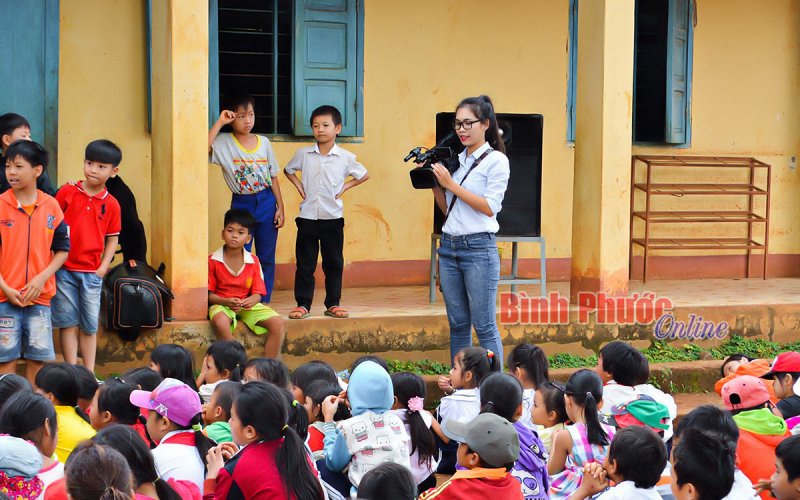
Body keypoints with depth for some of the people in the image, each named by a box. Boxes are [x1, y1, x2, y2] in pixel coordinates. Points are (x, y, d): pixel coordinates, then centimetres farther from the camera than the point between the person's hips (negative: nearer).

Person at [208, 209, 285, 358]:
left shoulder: (253, 261, 2)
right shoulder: (213, 260, -6)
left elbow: (258, 293, 3)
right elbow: (209, 294, -5)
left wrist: (251, 301, -22)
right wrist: (227, 301, -24)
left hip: (248, 305, 4)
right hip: (221, 304, -3)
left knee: (277, 323, -18)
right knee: (220, 322, -40)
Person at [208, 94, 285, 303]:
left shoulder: (264, 142, 3)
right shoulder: (224, 142, -5)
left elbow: (273, 176, 8)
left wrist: (280, 207, 4)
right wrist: (219, 123, -20)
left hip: (266, 202, 2)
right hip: (241, 204, -2)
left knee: (266, 258, 7)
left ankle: (263, 302, 16)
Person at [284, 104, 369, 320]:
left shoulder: (345, 158, -3)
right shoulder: (303, 154, 1)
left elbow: (364, 175, 11)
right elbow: (288, 170, 19)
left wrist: (345, 187, 0)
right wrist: (298, 185, 3)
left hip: (333, 218, 0)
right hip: (307, 217, 0)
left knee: (333, 263, 6)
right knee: (305, 263, 3)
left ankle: (333, 304, 14)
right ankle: (303, 304, 9)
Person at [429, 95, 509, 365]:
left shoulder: (496, 160, -4)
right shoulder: (455, 159, 14)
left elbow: (490, 207, -13)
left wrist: (451, 184, -12)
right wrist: (434, 183, 2)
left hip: (478, 248, -6)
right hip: (449, 245, 6)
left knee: (484, 325, -5)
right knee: (458, 324, 10)